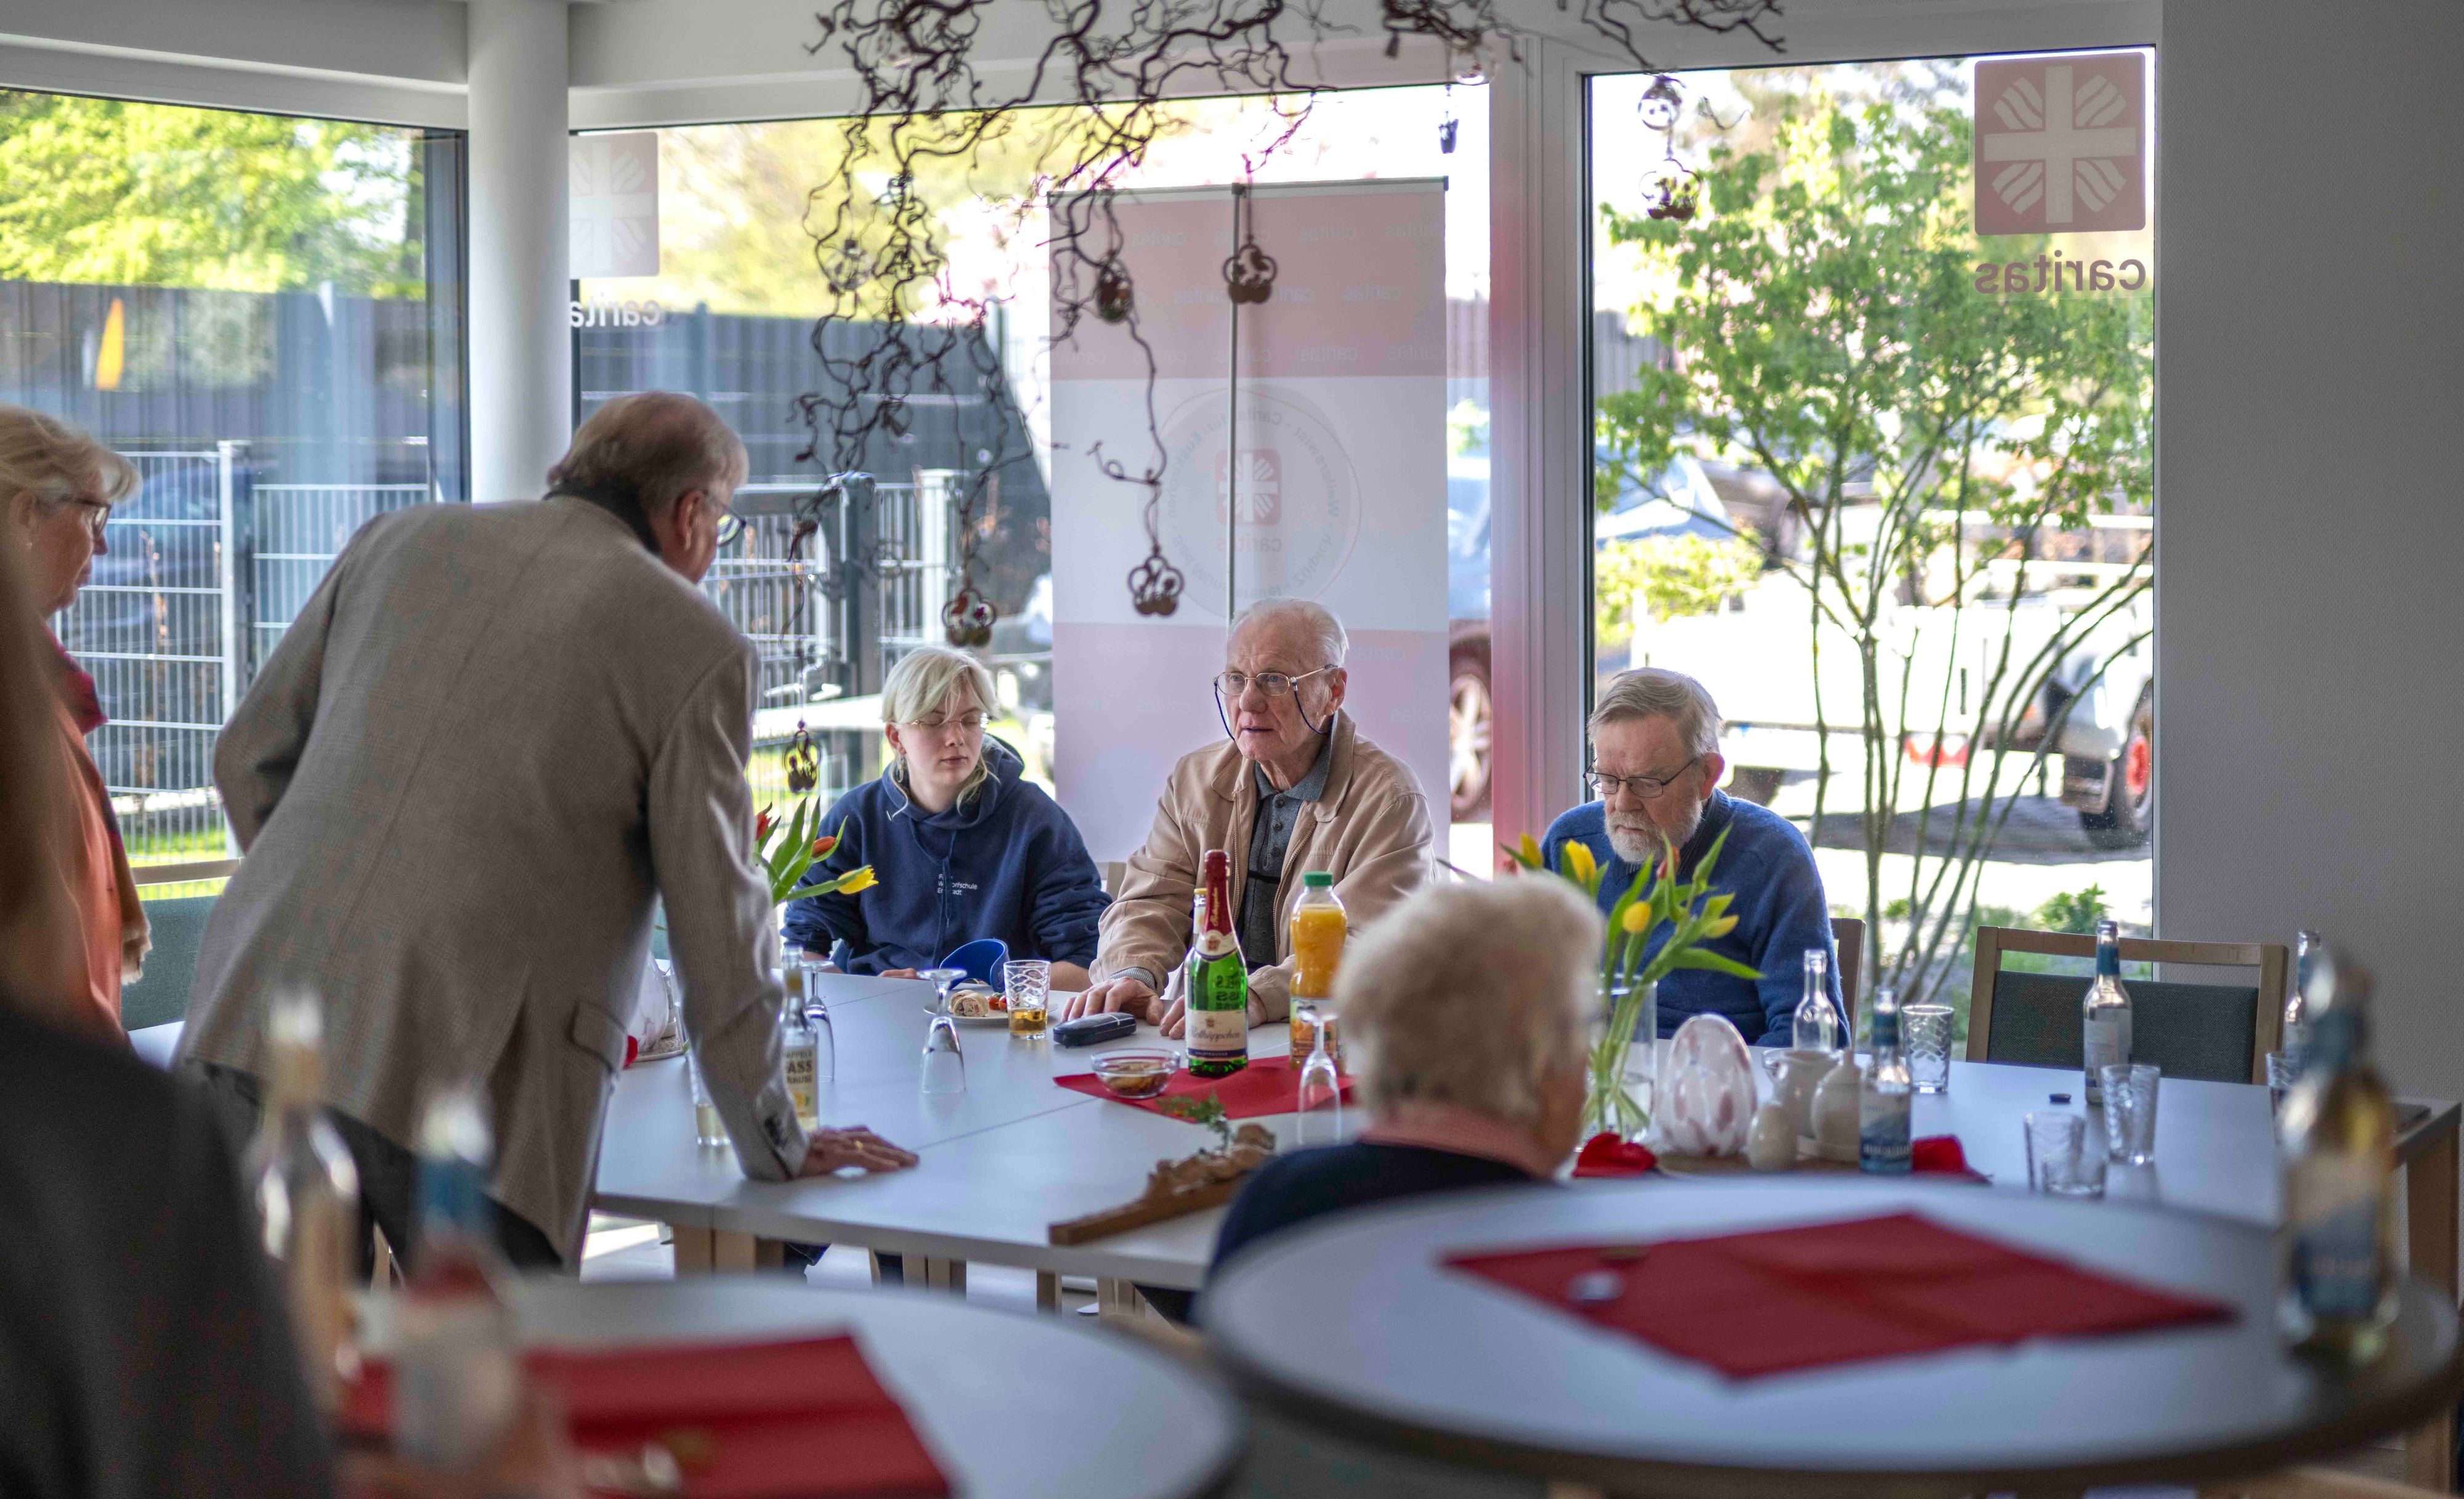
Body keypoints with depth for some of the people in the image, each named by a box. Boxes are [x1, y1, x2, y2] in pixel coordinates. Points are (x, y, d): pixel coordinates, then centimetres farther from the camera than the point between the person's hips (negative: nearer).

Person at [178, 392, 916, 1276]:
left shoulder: (396, 543, 16)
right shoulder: (693, 645, 3)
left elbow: (248, 758, 22)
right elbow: (718, 922, 6)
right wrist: (775, 1149, 18)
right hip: (474, 1081, -4)